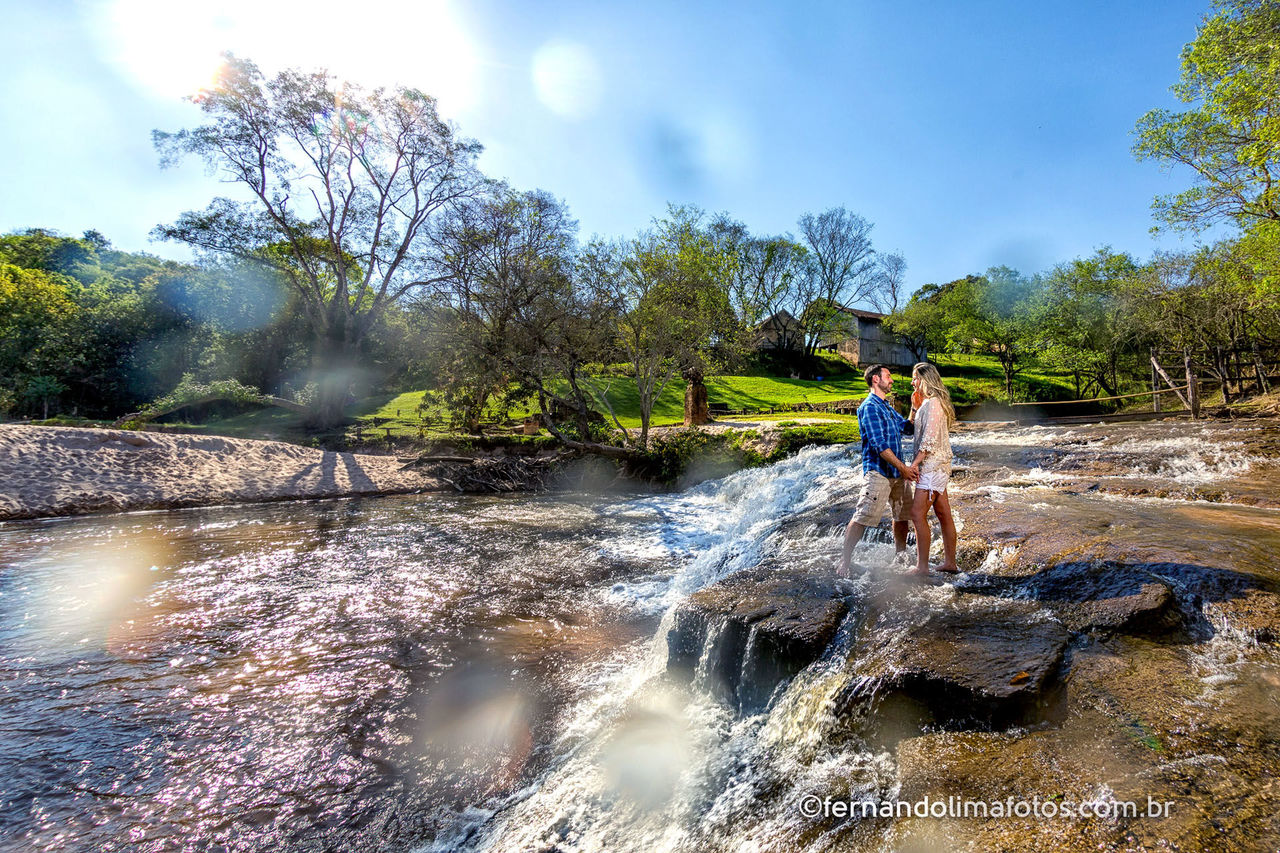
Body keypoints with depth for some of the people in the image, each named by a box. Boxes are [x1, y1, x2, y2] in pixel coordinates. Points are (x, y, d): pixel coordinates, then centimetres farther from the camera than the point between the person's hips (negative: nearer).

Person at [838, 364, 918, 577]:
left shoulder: (887, 407, 18)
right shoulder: (870, 407, -13)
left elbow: (908, 428, 22)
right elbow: (879, 444, -19)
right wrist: (903, 467, -19)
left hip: (896, 472, 10)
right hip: (878, 472, -10)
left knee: (902, 515, 18)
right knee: (862, 518, -11)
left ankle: (901, 555, 35)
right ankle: (845, 561, -7)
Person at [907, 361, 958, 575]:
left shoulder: (933, 403, -15)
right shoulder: (929, 402, 15)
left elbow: (929, 439, -21)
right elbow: (922, 428, 26)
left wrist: (914, 463, -20)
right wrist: (917, 406, 15)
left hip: (932, 466, -10)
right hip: (938, 467, 10)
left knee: (918, 514, -9)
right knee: (944, 515, 13)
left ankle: (922, 566, -6)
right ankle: (950, 562, 20)